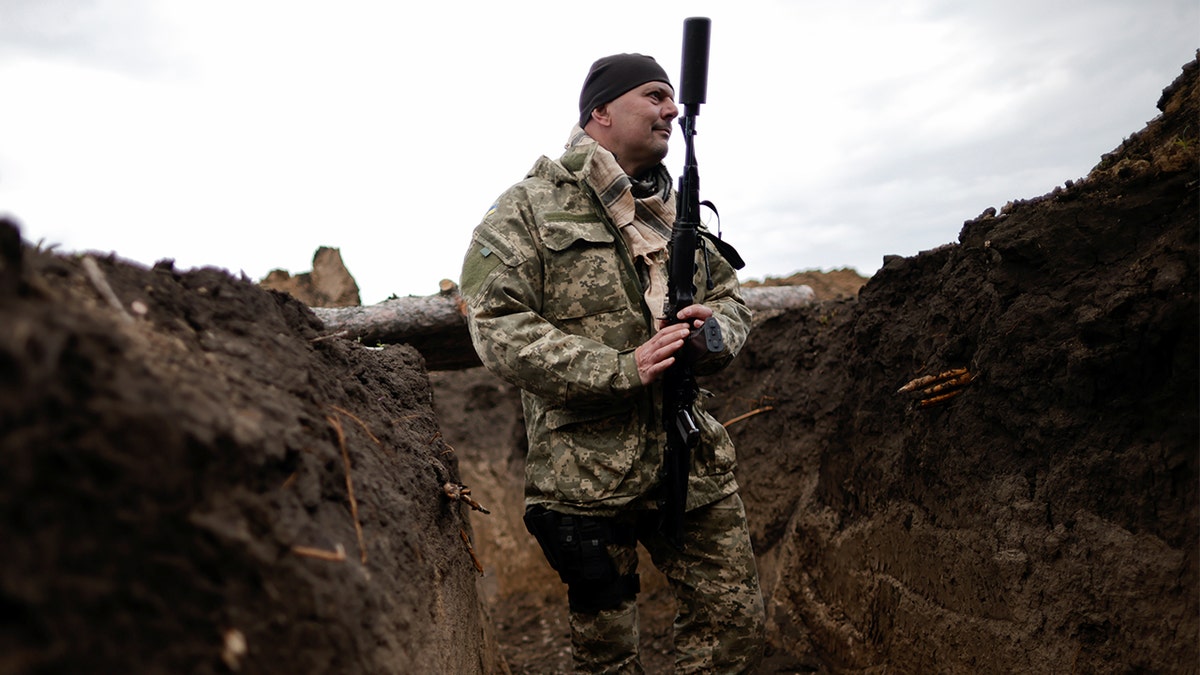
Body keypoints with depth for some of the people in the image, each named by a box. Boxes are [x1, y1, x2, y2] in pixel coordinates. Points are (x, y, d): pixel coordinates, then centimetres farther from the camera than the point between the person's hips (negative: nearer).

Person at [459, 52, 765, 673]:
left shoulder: (680, 210, 13)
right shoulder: (529, 208, -6)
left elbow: (733, 300, 16)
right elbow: (497, 328, -15)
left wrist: (713, 330, -9)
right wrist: (622, 369, -22)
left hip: (692, 460, 5)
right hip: (586, 474, -4)